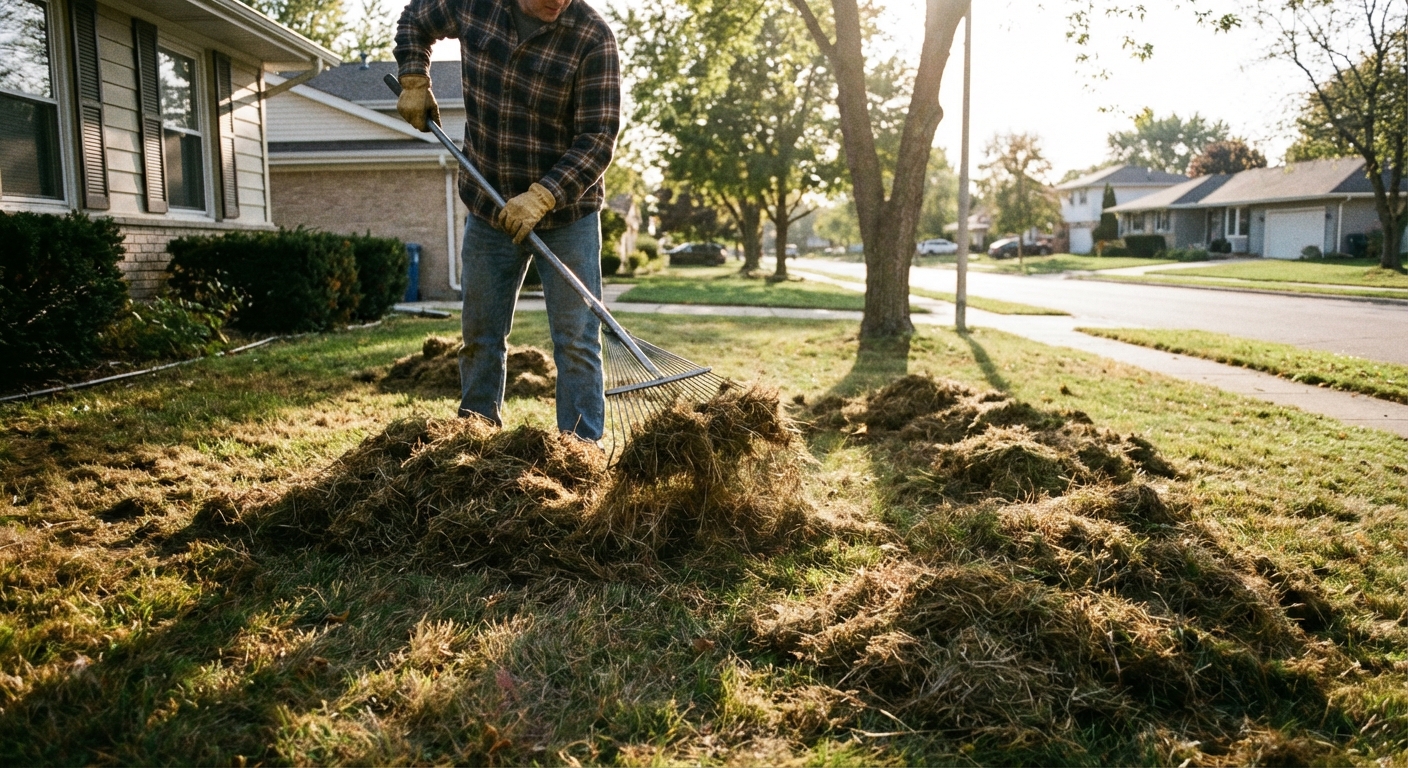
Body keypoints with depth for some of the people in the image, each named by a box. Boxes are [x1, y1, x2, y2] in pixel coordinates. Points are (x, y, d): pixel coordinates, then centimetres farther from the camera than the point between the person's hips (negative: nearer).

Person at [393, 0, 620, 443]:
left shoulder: (592, 37, -16)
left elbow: (598, 139, -19)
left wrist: (541, 198, -28)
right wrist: (414, 83, 3)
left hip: (568, 211, -3)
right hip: (490, 207, 4)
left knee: (577, 341, -5)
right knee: (480, 336, 12)